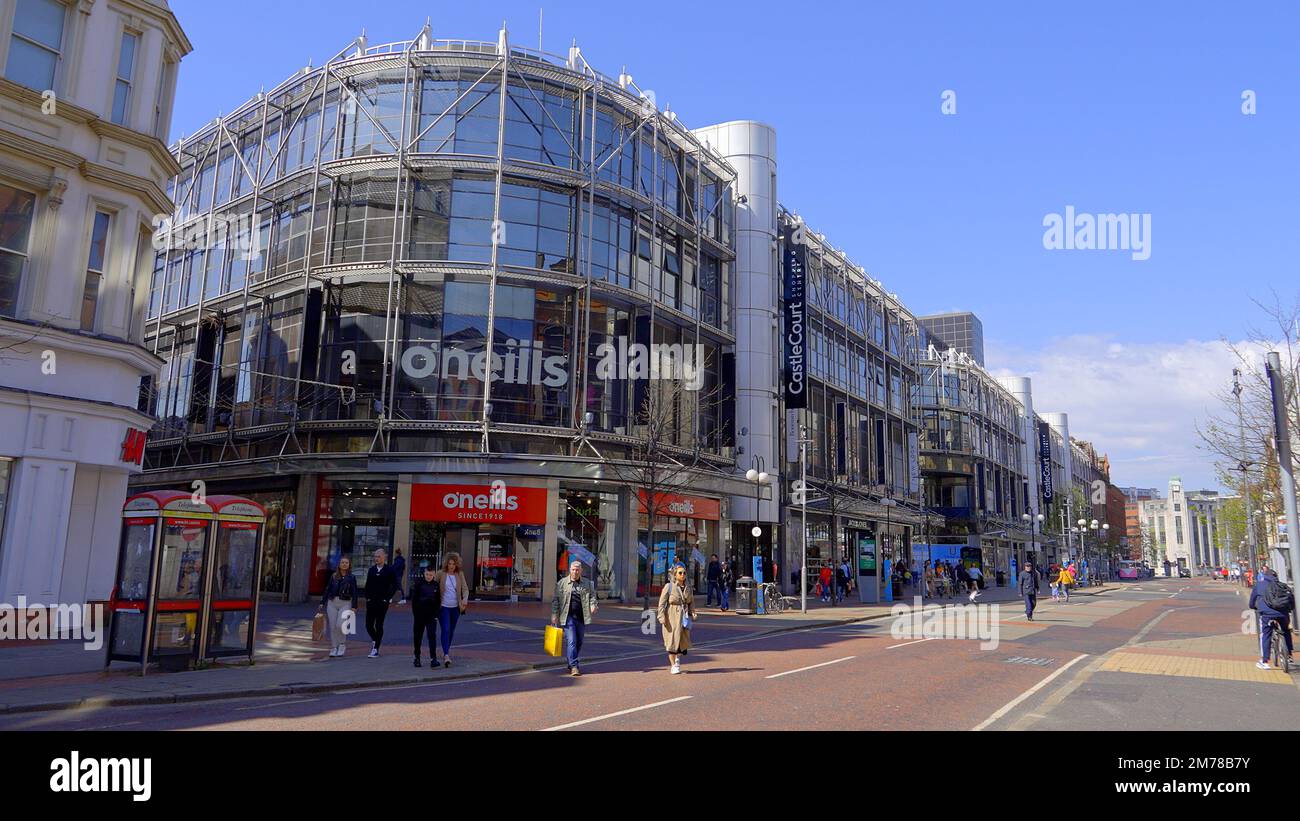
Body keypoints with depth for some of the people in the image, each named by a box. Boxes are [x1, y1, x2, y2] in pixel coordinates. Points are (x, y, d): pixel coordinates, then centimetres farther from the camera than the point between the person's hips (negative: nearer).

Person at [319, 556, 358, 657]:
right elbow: (327, 589, 13)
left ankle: (342, 644, 6)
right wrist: (322, 602, 8)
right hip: (332, 603, 3)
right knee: (332, 627, 2)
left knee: (340, 625, -17)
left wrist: (354, 606, -8)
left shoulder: (352, 578, 2)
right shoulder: (333, 576, 9)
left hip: (345, 603, -3)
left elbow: (354, 593, 0)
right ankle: (333, 648, 13)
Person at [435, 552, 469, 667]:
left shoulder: (460, 574, 2)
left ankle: (447, 649, 36)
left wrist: (465, 599, -19)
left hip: (455, 607, 3)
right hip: (443, 606, -3)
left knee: (452, 630, 16)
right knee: (445, 630, -13)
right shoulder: (440, 574, -5)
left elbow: (465, 588, 0)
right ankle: (446, 655, -17)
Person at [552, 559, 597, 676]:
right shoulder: (561, 583, 3)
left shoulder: (587, 584, 10)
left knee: (579, 642, 10)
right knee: (571, 641, -11)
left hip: (582, 617, 4)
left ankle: (571, 664, 26)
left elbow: (592, 595, 12)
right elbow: (555, 600, 2)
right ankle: (573, 666, -9)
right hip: (568, 617, -3)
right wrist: (554, 614, -4)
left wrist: (593, 605, -9)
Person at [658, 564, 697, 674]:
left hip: (684, 617, 4)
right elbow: (662, 603, -7)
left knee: (684, 640, 6)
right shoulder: (669, 586, -7)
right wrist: (662, 617, -14)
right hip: (672, 617, -4)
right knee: (672, 641, 1)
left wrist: (692, 613, 5)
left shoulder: (688, 587, 7)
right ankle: (673, 665, 15)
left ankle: (678, 657, 36)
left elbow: (691, 602, 17)